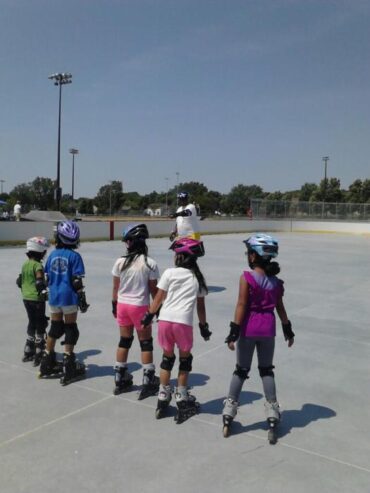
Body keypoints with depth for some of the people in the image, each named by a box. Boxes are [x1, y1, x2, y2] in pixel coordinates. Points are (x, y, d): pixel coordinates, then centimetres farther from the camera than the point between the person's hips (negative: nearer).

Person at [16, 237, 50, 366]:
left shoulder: (25, 264, 9)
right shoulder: (38, 265, -16)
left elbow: (20, 281, 16)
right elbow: (39, 282, -24)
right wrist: (44, 292, -20)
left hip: (26, 298, 8)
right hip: (37, 299, -8)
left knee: (32, 323, 19)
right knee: (40, 325, 1)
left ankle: (28, 352, 27)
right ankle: (39, 354, 4)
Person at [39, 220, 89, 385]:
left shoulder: (52, 255, 5)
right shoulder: (74, 256, -10)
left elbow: (47, 278, 10)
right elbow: (77, 281, -13)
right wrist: (82, 300, -5)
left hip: (54, 297, 5)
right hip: (69, 298, -5)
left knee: (55, 328, 18)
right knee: (70, 331, 4)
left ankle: (47, 364, 27)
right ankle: (68, 369, 8)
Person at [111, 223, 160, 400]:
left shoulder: (120, 262, -5)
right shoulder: (150, 264, -13)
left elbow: (115, 287, 2)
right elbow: (153, 289, -8)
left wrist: (114, 304, 16)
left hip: (122, 305, 4)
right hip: (140, 307, -3)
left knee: (124, 341, 15)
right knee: (145, 343, 9)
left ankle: (120, 379, 25)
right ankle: (148, 381, 13)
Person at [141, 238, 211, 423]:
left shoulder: (169, 273, 5)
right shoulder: (197, 278, 10)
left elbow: (158, 298, 6)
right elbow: (200, 306, 12)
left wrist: (149, 315, 18)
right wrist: (203, 325, 22)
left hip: (165, 320, 1)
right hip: (183, 322, 0)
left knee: (167, 358, 18)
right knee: (185, 360, 17)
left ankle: (163, 398, 26)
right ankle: (182, 400, 23)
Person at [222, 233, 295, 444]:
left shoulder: (247, 278, -12)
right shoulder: (275, 280, 2)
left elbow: (241, 305, -15)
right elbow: (280, 307, 7)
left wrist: (234, 332, -12)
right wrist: (288, 330, 18)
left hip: (249, 329, -3)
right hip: (268, 329, 3)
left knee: (241, 371, 10)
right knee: (267, 371, 15)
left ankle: (228, 418, 18)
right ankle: (273, 418, 16)